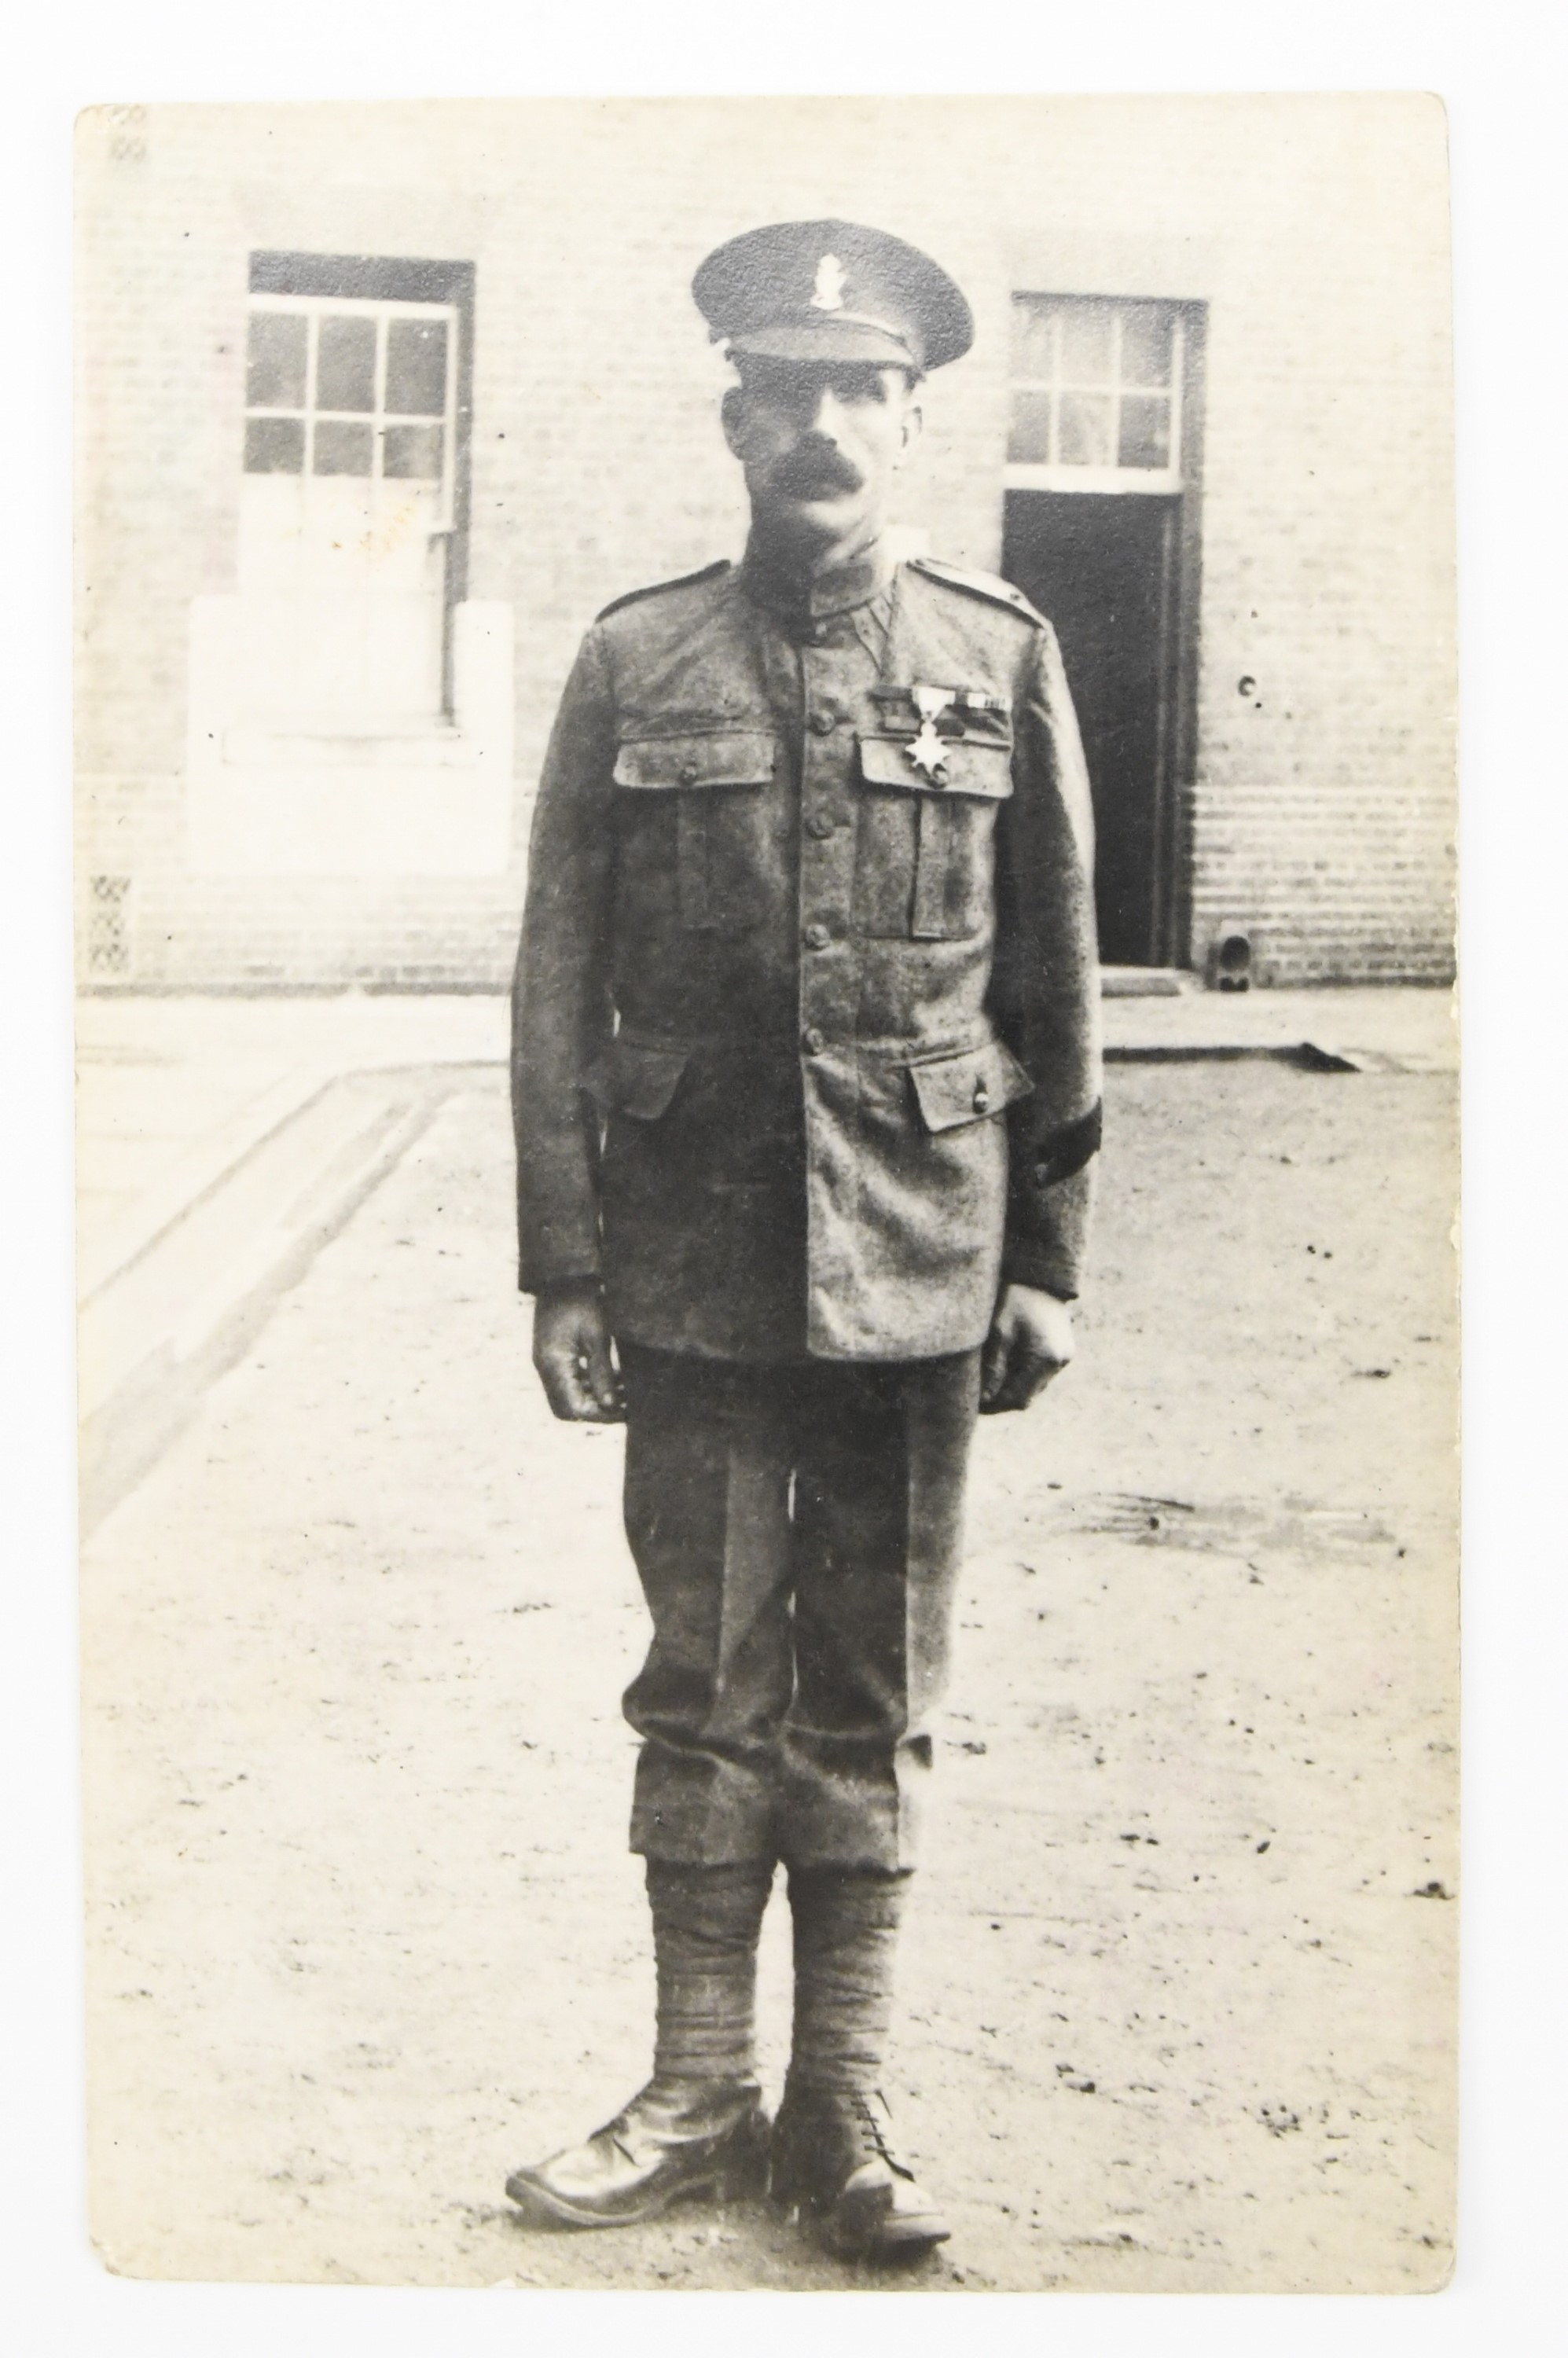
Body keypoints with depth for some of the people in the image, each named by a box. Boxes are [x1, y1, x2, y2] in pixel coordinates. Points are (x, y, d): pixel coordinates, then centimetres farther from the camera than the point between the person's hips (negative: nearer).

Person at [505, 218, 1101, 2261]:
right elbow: (560, 988, 3)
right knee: (707, 1686, 8)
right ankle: (698, 2099, 21)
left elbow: (1055, 988, 6)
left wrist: (1046, 1262, 4)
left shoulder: (1004, 661, 4)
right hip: (697, 1272, 0)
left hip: (914, 1271, 0)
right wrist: (564, 1266, -2)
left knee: (872, 1704, 8)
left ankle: (844, 2112, 20)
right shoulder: (634, 663, 3)